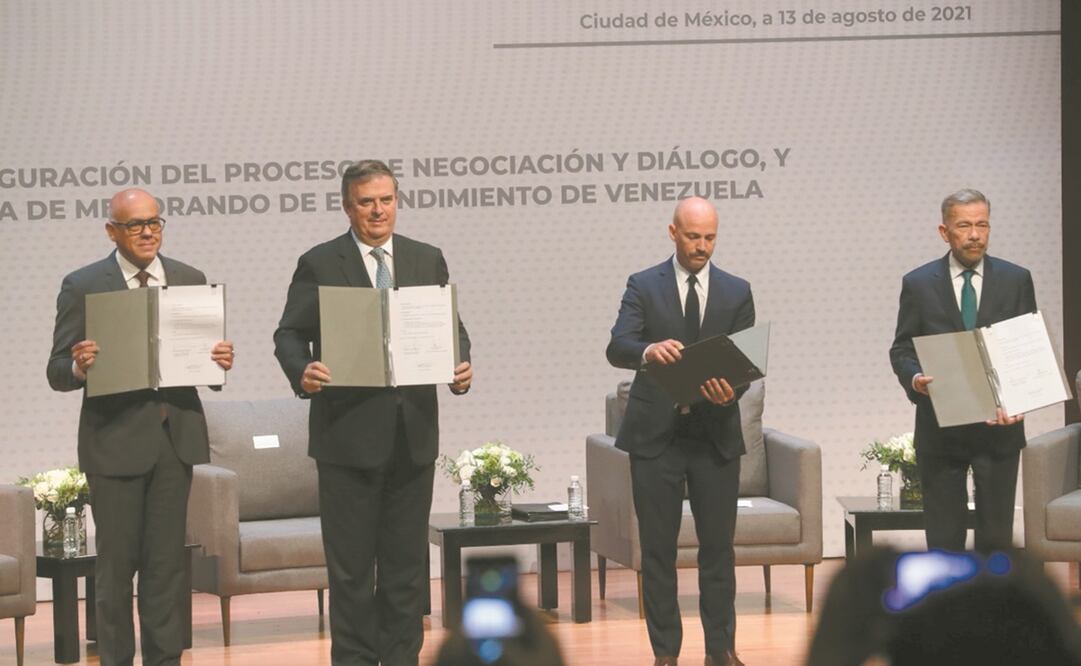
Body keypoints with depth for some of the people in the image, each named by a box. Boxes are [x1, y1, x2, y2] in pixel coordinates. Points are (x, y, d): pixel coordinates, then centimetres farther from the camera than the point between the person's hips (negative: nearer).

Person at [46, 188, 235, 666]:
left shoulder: (191, 280, 9)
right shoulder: (83, 286, -2)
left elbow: (205, 356, 12)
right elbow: (57, 372, -4)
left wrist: (221, 360, -10)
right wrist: (78, 366, -26)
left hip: (176, 437, 3)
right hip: (115, 441, -3)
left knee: (168, 561, 7)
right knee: (116, 563, 2)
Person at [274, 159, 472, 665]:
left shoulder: (428, 260, 10)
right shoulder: (319, 264, 0)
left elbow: (451, 328, 9)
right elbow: (289, 334, -3)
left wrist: (461, 366, -12)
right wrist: (302, 372, -23)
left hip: (412, 432, 3)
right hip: (349, 433, -3)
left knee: (407, 558, 9)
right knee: (351, 562, 2)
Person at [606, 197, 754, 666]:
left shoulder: (736, 292, 6)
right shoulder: (644, 286, 0)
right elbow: (617, 348, -13)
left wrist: (730, 391, -20)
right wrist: (648, 350, -36)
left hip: (716, 436, 1)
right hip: (656, 435, -1)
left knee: (718, 547, 5)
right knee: (657, 549, 2)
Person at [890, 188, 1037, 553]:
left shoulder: (1016, 280, 4)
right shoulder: (918, 284, 3)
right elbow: (901, 349, 5)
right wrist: (915, 379, -18)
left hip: (999, 425, 0)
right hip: (940, 428, 0)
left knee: (996, 533, 2)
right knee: (944, 536, 3)